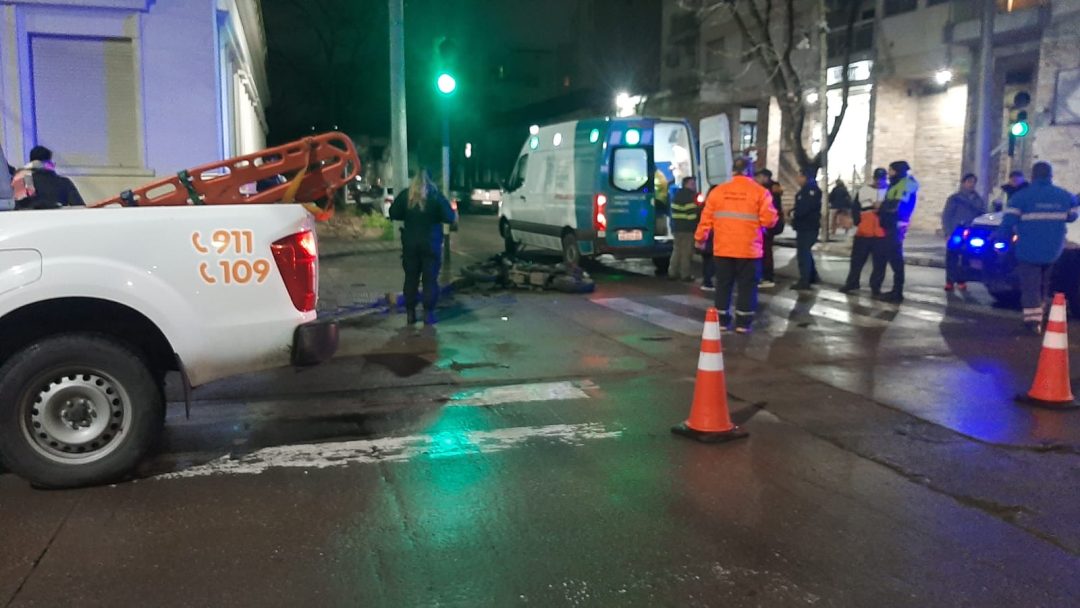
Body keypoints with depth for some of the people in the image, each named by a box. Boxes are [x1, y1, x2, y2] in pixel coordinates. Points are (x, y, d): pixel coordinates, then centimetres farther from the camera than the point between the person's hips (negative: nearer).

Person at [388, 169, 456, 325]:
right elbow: (449, 217, -9)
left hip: (410, 244, 2)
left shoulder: (405, 195, -1)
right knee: (430, 279, 3)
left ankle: (410, 313, 11)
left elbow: (393, 214, 4)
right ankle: (428, 313, 1)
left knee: (411, 278, 10)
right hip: (431, 244, -2)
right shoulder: (436, 196, -9)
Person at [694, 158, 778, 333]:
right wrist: (760, 224, 13)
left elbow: (706, 218, 3)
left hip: (723, 248, 2)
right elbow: (769, 220, -9)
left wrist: (700, 238, 16)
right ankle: (743, 322, 4)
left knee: (723, 284, 12)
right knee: (747, 285, 5)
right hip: (749, 249, -2)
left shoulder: (718, 190, 2)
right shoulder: (760, 192, -4)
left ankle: (722, 320, 15)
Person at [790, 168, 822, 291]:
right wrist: (793, 212, 1)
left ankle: (804, 281, -10)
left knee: (803, 253, -11)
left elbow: (805, 207, -26)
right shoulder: (806, 189, 17)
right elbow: (800, 206, 19)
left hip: (808, 227, -11)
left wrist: (795, 214, -10)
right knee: (806, 252, 19)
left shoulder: (811, 190, -15)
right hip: (805, 226, 11)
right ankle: (812, 276, 30)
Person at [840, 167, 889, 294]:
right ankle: (851, 283, 18)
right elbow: (855, 207, 11)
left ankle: (876, 286, 9)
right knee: (857, 259, 7)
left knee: (879, 262, 0)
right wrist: (857, 222, 0)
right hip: (863, 232, 2)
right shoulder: (863, 190, 11)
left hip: (881, 234, -2)